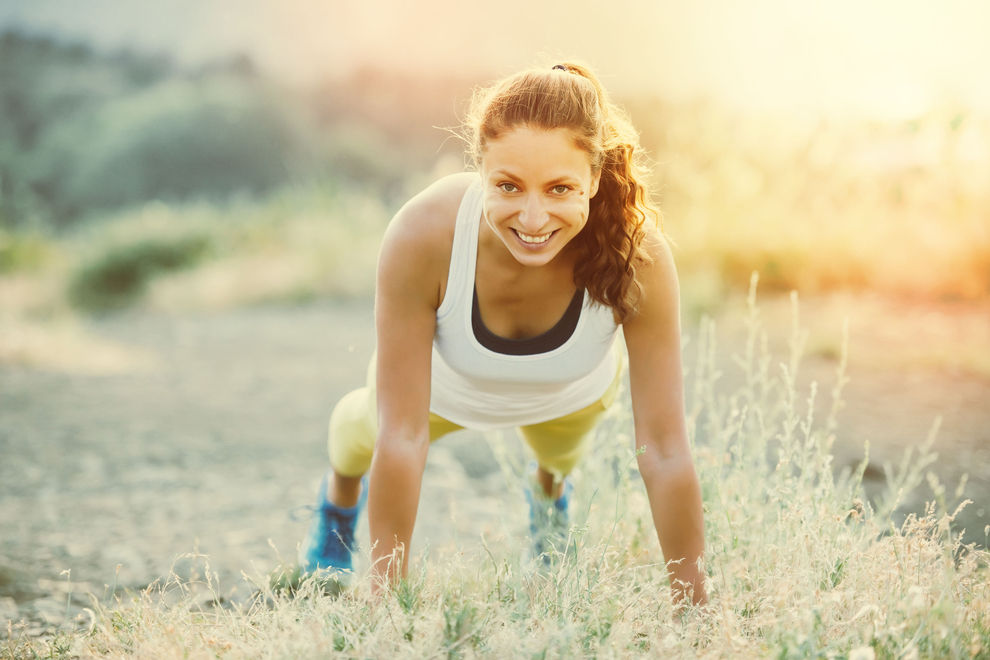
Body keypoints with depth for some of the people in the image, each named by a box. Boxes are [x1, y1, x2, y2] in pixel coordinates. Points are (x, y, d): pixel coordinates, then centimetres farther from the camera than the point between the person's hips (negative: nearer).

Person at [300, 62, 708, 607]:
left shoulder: (637, 255, -43)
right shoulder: (421, 238, -44)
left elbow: (664, 451, -36)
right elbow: (401, 437, -37)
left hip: (573, 394, 1)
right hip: (443, 383, -1)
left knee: (560, 449, 34)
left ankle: (551, 488, 73)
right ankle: (340, 497, 68)